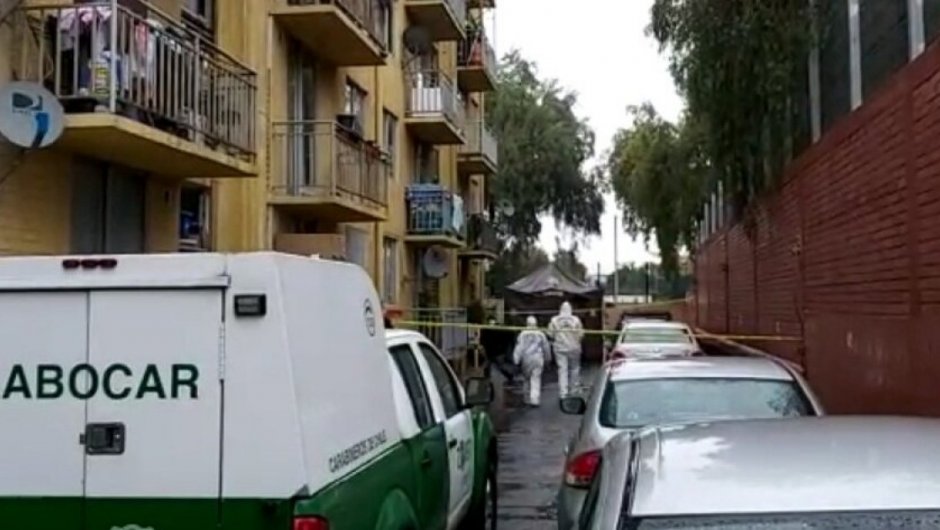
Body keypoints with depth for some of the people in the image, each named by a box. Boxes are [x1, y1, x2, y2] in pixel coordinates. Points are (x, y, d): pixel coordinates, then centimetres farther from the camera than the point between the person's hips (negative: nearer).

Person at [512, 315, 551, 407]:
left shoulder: (523, 334, -2)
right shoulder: (540, 334, 4)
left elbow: (519, 347, -10)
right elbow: (546, 347, 10)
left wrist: (516, 359, -12)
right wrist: (547, 357, 26)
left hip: (527, 359, 0)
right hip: (538, 358, 0)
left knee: (526, 378, 16)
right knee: (536, 379, -1)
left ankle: (527, 398, 23)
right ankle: (534, 400, -12)